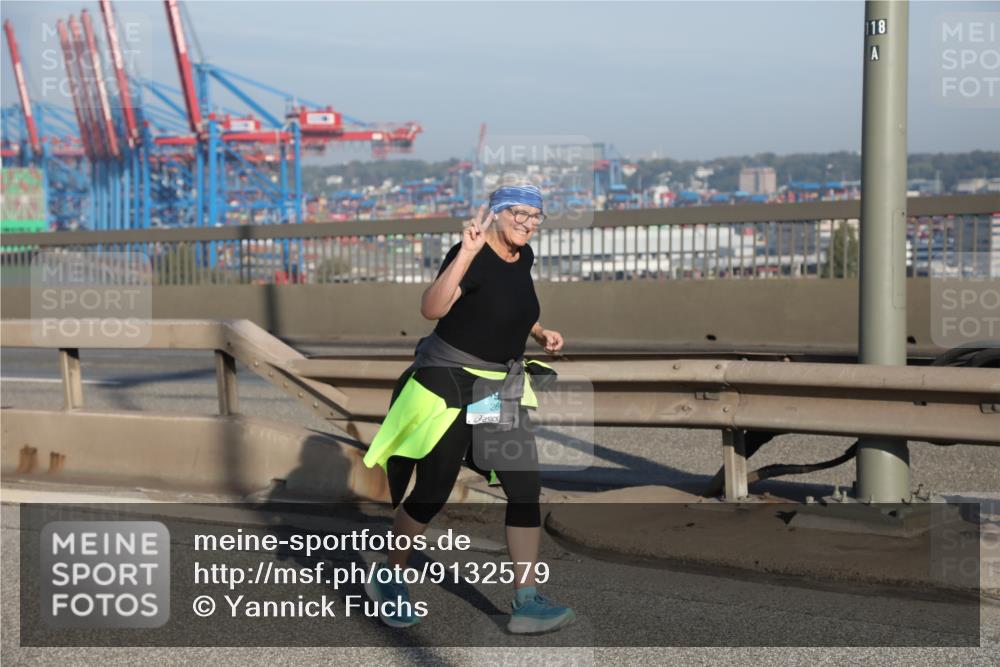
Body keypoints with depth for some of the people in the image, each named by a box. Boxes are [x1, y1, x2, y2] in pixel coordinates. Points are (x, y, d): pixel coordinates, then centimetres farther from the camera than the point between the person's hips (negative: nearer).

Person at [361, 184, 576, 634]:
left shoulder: (524, 257, 5)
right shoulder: (473, 255, -19)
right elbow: (432, 308, -37)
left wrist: (540, 334, 8)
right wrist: (467, 251, -44)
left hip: (502, 387, 7)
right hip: (450, 383, -7)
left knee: (525, 488, -1)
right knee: (433, 491, 1)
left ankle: (526, 603, 2)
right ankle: (387, 580, 24)